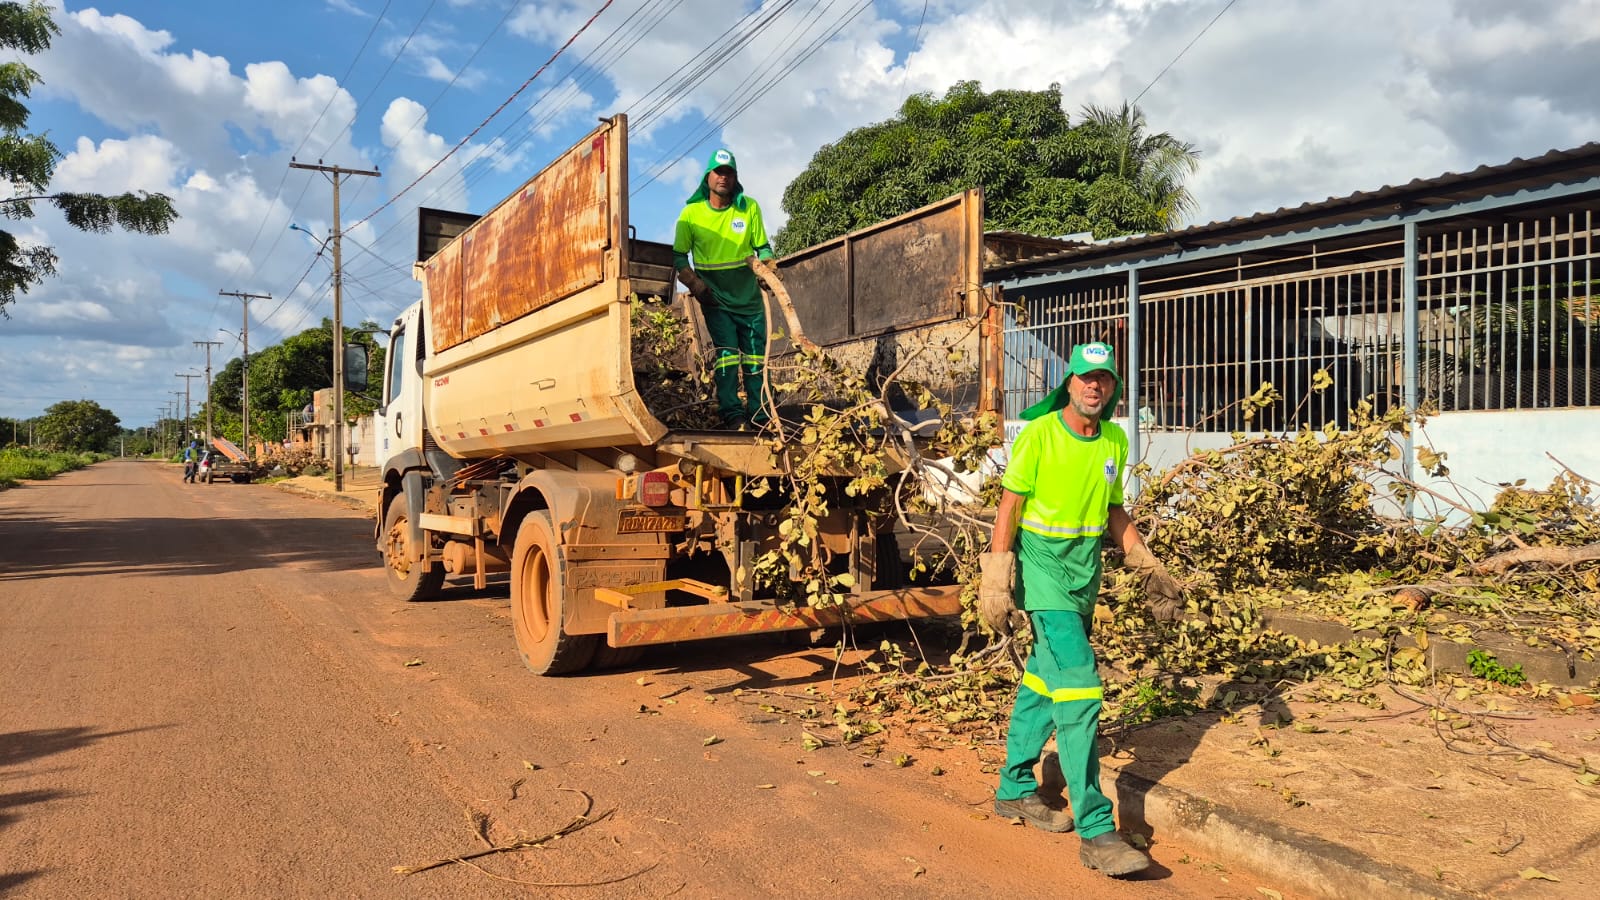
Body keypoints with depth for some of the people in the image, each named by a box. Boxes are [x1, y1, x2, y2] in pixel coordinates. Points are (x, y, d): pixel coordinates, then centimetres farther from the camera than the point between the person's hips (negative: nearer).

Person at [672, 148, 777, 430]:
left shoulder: (749, 207, -2)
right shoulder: (692, 212, -5)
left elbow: (763, 248, 5)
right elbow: (678, 256, 1)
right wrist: (693, 282, -14)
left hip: (748, 295, 2)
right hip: (714, 296, -2)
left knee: (756, 353, 4)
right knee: (727, 351, -13)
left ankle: (759, 415, 13)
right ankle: (732, 415, -11)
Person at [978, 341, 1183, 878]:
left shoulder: (1116, 441, 6)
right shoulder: (1038, 434, -12)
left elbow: (1114, 513, 15)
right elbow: (1008, 506, -10)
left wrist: (1150, 571, 10)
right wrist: (996, 580, -13)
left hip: (1085, 577, 7)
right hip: (1043, 574, -7)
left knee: (1043, 683, 17)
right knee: (1078, 692, -12)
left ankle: (1015, 790, 33)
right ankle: (1095, 831, -7)